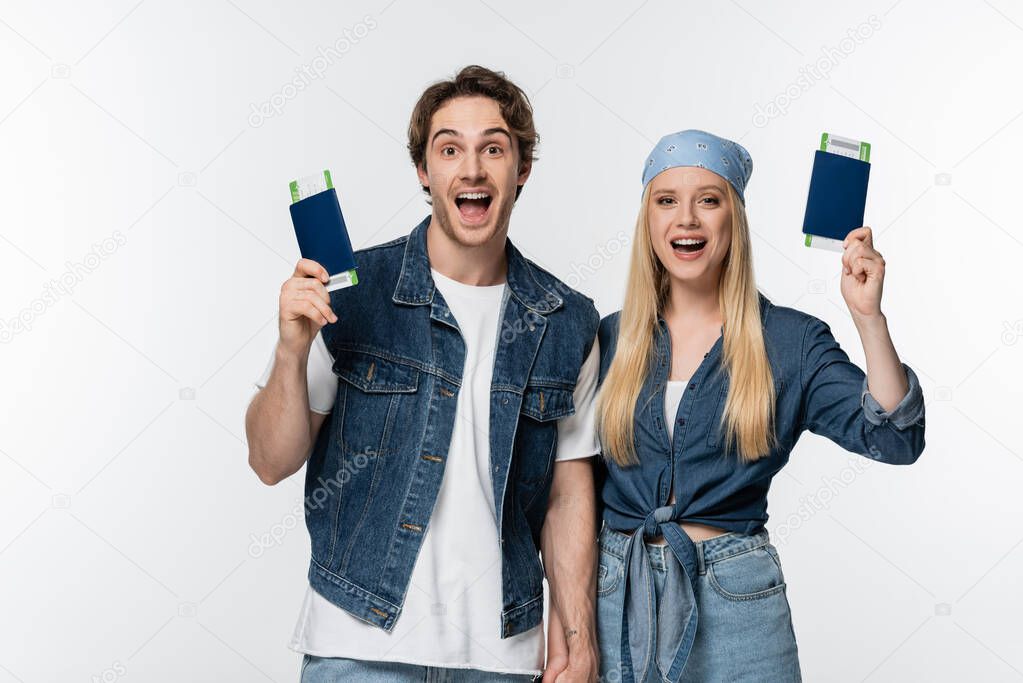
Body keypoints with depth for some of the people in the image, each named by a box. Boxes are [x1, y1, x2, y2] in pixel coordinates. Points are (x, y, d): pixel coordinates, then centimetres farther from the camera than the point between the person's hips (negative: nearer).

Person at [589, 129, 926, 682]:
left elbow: (895, 440, -12)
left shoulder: (792, 341, -2)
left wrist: (868, 316, -22)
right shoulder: (609, 339, 2)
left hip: (734, 596, -1)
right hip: (618, 594, 2)